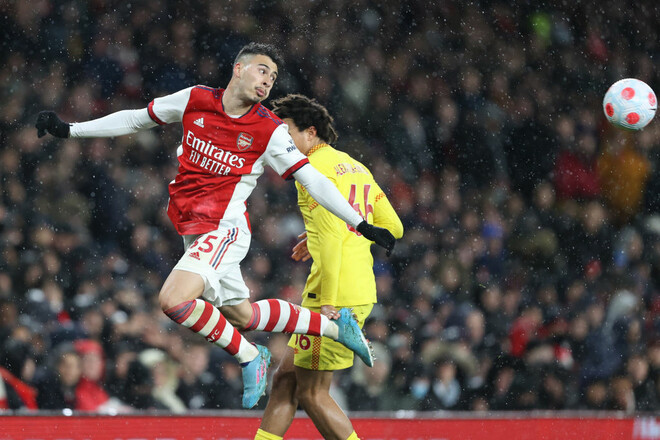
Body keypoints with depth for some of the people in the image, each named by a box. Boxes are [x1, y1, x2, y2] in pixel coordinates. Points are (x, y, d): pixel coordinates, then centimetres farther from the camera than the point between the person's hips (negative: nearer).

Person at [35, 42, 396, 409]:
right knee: (243, 315, 16)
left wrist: (362, 224, -8)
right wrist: (68, 130, 12)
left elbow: (312, 180, -5)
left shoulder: (270, 131, -8)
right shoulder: (195, 100, 2)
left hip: (224, 229, -6)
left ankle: (249, 356, -7)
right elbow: (136, 120, 13)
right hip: (194, 231, 6)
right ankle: (336, 327, 32)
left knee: (174, 300, -25)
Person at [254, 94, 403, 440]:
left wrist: (327, 302, -21)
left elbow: (332, 235, -19)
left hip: (336, 296, -9)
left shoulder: (314, 168, -9)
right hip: (362, 292, 9)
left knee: (312, 392, -2)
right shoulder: (356, 168, 18)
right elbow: (393, 228, 20)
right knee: (285, 378, 12)